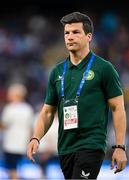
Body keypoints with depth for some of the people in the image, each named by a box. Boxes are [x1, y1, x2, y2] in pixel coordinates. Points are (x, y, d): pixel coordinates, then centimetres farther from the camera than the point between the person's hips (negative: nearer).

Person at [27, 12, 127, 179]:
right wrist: (36, 138, -2)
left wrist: (120, 147, -10)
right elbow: (48, 111, 15)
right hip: (65, 147, 6)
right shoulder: (57, 71, 12)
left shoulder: (104, 68, -3)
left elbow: (117, 108, -4)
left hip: (91, 145, -6)